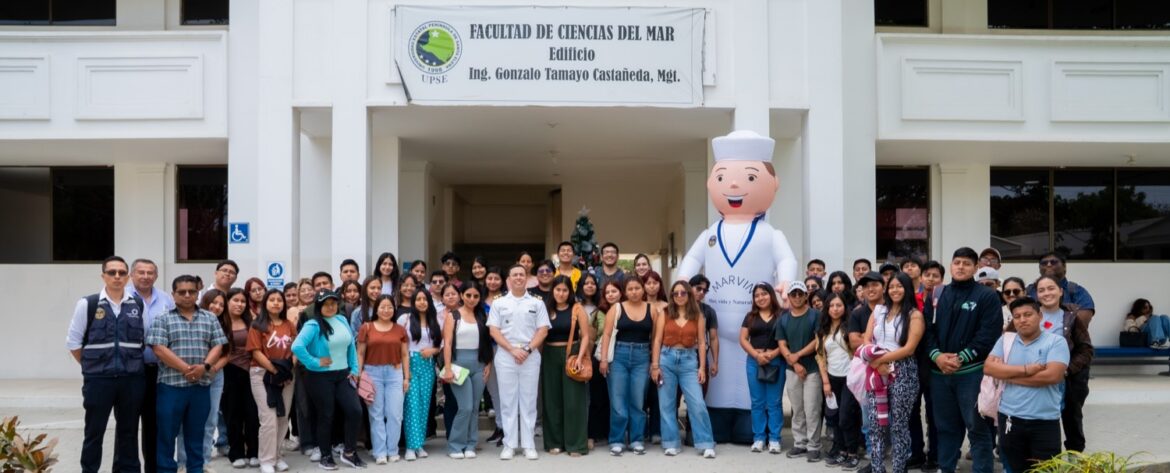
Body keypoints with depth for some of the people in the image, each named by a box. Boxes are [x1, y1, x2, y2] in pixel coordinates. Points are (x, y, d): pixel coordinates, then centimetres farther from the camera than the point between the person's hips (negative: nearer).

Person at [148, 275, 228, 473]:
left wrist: (204, 366, -12)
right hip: (171, 384, -3)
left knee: (196, 433, 11)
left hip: (201, 385, 3)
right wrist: (185, 368, -15)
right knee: (167, 433, 1)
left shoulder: (209, 318, 11)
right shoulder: (163, 319, 0)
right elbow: (159, 349, -9)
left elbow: (217, 346, 7)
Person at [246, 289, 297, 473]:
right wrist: (274, 370, -16)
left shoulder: (289, 325, 11)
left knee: (283, 418, 8)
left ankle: (277, 456, 20)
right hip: (263, 375, -5)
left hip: (286, 376, 5)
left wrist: (289, 370, -5)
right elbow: (256, 352, -10)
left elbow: (295, 349, 11)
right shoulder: (258, 326, -3)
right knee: (269, 420, -8)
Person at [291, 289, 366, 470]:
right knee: (326, 416, 4)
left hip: (343, 375, 5)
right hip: (320, 377, -5)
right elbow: (297, 347, -27)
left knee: (355, 411, -1)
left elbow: (351, 345, 14)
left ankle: (349, 452, 15)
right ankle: (326, 456, 19)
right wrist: (315, 363, -19)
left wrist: (354, 369, 8)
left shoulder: (342, 320, 6)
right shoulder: (313, 325, -14)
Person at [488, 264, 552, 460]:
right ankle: (509, 444, 7)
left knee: (529, 400, 2)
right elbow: (494, 330, 1)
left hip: (531, 355, 0)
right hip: (505, 355, 0)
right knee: (508, 400, 2)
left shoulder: (537, 304, 8)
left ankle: (529, 445, 7)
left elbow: (543, 330, 2)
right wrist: (512, 349, -11)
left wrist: (528, 349, -11)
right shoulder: (498, 303, 8)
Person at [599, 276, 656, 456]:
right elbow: (607, 334, -3)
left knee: (638, 400, 4)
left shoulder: (651, 310, 6)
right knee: (617, 400, -1)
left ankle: (637, 440, 13)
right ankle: (617, 441, 6)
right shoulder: (616, 308, 1)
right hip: (619, 355, -1)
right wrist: (604, 359, -11)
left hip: (642, 357, 1)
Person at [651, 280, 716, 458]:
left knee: (697, 403, -6)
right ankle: (671, 443, 12)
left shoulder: (698, 316, 5)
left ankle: (706, 444, -2)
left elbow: (701, 342, 5)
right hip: (667, 359, 1)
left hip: (689, 360, -1)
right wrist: (655, 365, -5)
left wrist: (702, 367, -2)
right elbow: (657, 340, 2)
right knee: (667, 404, 4)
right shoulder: (664, 315, 4)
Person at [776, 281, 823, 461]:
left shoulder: (815, 315, -3)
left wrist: (798, 355, -10)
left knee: (811, 410, -4)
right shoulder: (783, 318, 9)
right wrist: (794, 363, -8)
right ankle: (799, 443, 18)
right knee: (797, 410, 10)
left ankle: (813, 446, 1)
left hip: (812, 368, -4)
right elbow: (782, 345, 4)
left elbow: (818, 340, -9)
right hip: (792, 369, 4)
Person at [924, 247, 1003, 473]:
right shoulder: (938, 296, 12)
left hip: (972, 372, -5)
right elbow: (928, 329, 7)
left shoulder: (987, 296, -2)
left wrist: (961, 358, -15)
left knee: (977, 426, -1)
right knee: (945, 425, 13)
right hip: (939, 372, 5)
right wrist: (936, 355, -10)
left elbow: (989, 334, -10)